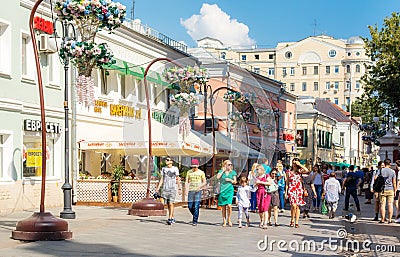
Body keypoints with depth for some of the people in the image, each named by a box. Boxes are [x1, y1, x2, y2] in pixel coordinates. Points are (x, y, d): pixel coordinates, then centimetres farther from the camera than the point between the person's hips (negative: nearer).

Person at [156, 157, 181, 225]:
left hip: (173, 189, -4)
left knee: (171, 204, -11)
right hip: (165, 189, 4)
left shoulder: (175, 169, 1)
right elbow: (161, 179, 13)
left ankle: (170, 219, -14)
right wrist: (158, 188, 6)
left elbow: (177, 179, 5)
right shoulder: (163, 169, 11)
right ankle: (173, 218, 18)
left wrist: (179, 188, 2)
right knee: (168, 205, 7)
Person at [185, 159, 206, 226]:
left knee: (196, 206, -9)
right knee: (190, 206, 3)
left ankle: (195, 221, -4)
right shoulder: (189, 172, 9)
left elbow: (204, 182, 5)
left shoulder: (201, 172, 3)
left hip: (198, 191, -3)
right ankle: (195, 216, 27)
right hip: (191, 190, 3)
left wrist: (200, 186, -14)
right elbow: (187, 181, 7)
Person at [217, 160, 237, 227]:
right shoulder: (221, 171, 8)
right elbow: (218, 177, -9)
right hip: (222, 190, 1)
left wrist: (230, 180, -6)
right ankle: (224, 221, 12)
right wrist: (223, 171, -7)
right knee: (223, 206, 4)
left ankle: (229, 219, 2)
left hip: (229, 189, 0)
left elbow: (235, 181, 12)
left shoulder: (233, 172, 11)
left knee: (229, 205, -16)